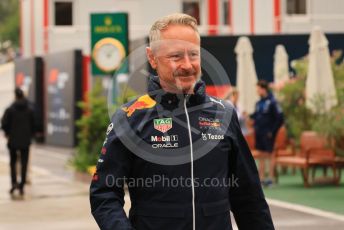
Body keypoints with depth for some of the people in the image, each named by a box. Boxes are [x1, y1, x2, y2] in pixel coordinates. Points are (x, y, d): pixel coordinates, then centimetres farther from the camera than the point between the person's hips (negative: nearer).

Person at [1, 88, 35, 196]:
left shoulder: (10, 109, -9)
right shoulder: (30, 110, -3)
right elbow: (33, 125, -1)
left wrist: (7, 133, 8)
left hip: (13, 141, -1)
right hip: (26, 141, 1)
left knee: (13, 162, 14)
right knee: (24, 163, 6)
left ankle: (14, 182, -4)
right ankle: (21, 186, 4)